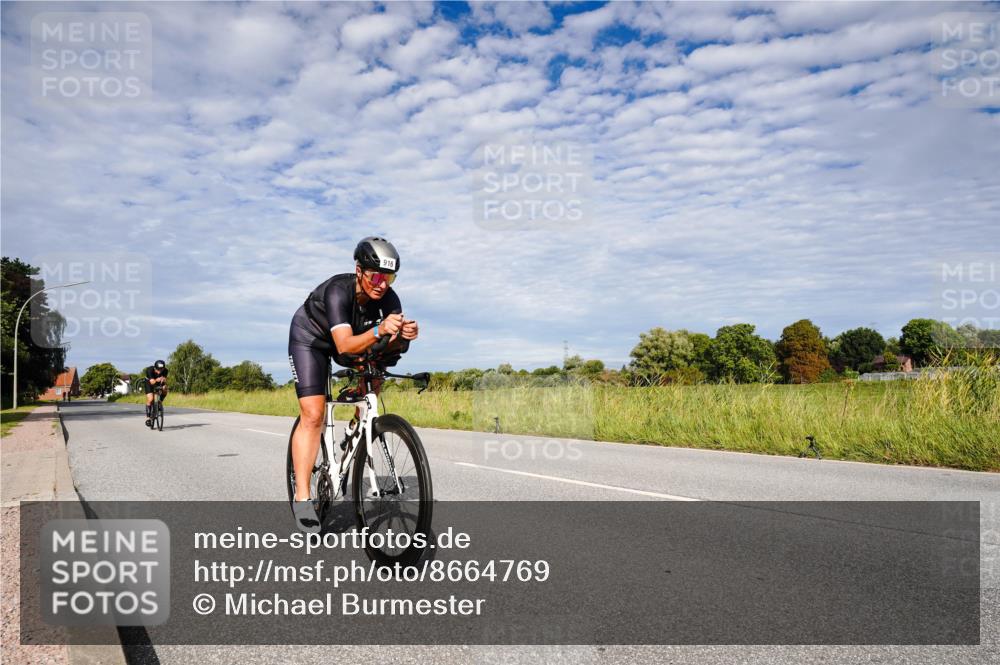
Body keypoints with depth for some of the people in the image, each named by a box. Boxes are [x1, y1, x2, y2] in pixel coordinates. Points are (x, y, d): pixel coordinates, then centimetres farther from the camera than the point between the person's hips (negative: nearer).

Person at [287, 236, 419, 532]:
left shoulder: (388, 297, -24)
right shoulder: (338, 290, -37)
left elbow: (393, 344, -29)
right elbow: (345, 346, -47)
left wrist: (404, 336, -51)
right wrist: (379, 331, -62)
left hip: (350, 339, 6)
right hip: (310, 339, -6)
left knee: (376, 377, -19)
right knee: (313, 415, -16)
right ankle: (301, 498, -11)